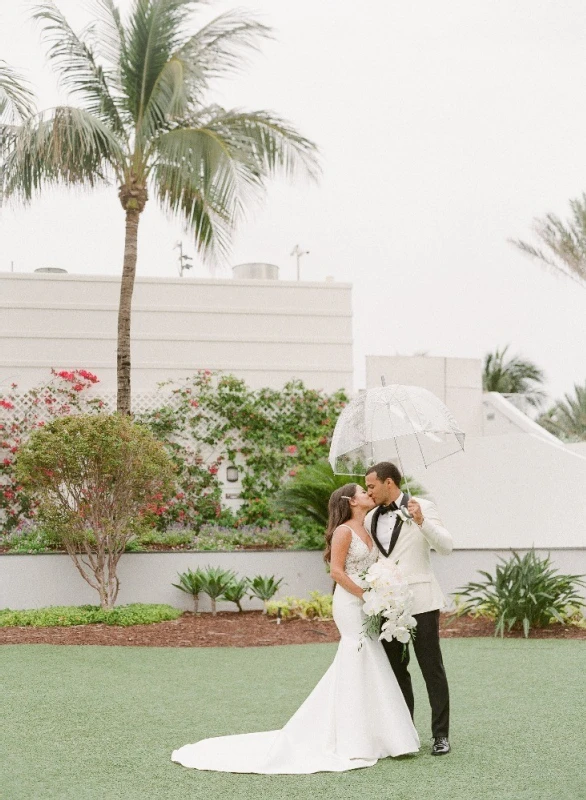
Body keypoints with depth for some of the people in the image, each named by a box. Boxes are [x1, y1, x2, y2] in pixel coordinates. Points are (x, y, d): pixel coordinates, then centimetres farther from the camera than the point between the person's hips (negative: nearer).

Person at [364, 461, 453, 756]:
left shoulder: (422, 507, -3)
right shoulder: (371, 519, 12)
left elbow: (446, 546, -12)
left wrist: (422, 521, -24)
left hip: (419, 601, -5)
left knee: (432, 668, -2)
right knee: (396, 670, 9)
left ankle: (441, 735, 2)